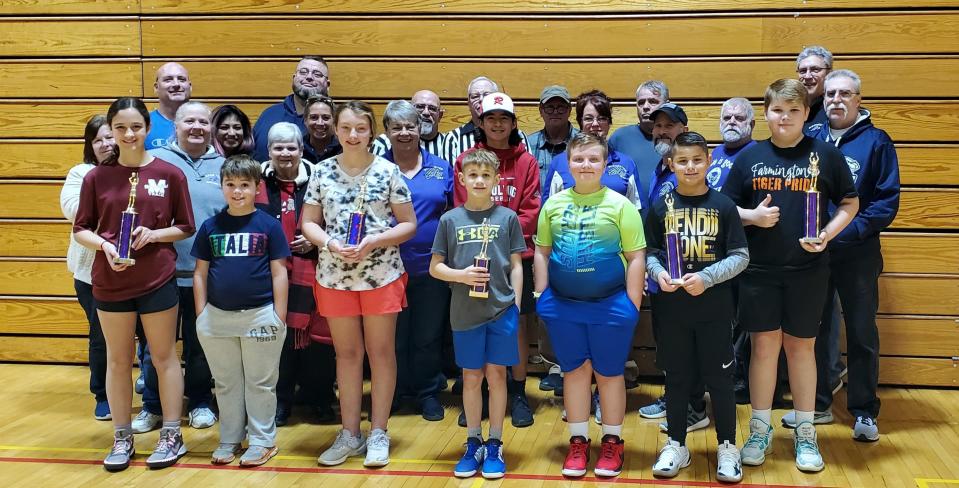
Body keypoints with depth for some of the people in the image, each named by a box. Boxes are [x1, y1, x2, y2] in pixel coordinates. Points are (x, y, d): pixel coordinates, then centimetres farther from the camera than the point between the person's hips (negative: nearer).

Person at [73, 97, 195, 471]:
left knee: (164, 356, 7)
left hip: (158, 281, -1)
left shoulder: (170, 174, -3)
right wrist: (105, 245, -15)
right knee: (118, 359, 11)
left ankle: (172, 436, 19)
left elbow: (186, 228, 2)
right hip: (110, 282, 2)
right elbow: (81, 229, 4)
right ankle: (122, 439, 23)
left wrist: (154, 234, -15)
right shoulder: (96, 177, 0)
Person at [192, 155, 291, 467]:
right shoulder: (210, 227, 5)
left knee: (260, 383, 7)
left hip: (260, 316, -3)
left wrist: (279, 318, -5)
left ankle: (263, 441, 19)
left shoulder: (269, 225, -3)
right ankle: (229, 440, 27)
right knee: (226, 383, 14)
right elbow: (200, 273, 8)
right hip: (217, 317, 3)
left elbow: (279, 273, -2)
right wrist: (201, 314, 3)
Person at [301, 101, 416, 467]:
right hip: (335, 276, 2)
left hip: (382, 276, -2)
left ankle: (378, 433, 18)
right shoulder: (323, 171, 2)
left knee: (381, 351, 6)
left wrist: (374, 241, -16)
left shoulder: (388, 171, -3)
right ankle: (350, 433, 22)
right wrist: (330, 244, -14)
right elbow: (309, 223, 6)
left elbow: (409, 225, -2)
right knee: (346, 353, 11)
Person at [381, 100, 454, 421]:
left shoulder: (441, 168, 6)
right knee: (391, 337, 10)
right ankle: (390, 395, 25)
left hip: (430, 267, 1)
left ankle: (428, 393, 25)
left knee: (428, 336, 10)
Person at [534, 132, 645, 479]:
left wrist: (631, 305, -8)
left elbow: (636, 257, -5)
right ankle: (578, 441, 24)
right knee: (574, 371, 12)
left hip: (610, 305, -3)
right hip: (563, 305, 3)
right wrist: (542, 296, 4)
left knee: (609, 373, 9)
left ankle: (613, 442, 24)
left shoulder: (620, 204, -5)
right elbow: (542, 252, 11)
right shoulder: (554, 204, 4)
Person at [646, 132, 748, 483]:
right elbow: (648, 252, 7)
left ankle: (727, 448, 21)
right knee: (677, 378, 12)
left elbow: (740, 256, -3)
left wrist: (707, 277, -16)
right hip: (672, 307, 1)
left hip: (714, 307, -1)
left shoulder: (723, 206, -2)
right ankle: (676, 445, 25)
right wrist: (658, 272, -14)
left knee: (719, 377, 6)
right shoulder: (661, 207, 2)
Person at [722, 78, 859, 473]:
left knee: (801, 347, 8)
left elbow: (849, 203, 5)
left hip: (808, 269, -1)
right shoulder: (749, 157, 3)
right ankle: (760, 430, 19)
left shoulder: (826, 155, 0)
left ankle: (805, 433, 21)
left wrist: (827, 234, -11)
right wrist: (752, 216, -12)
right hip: (759, 269, 1)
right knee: (763, 346, 5)